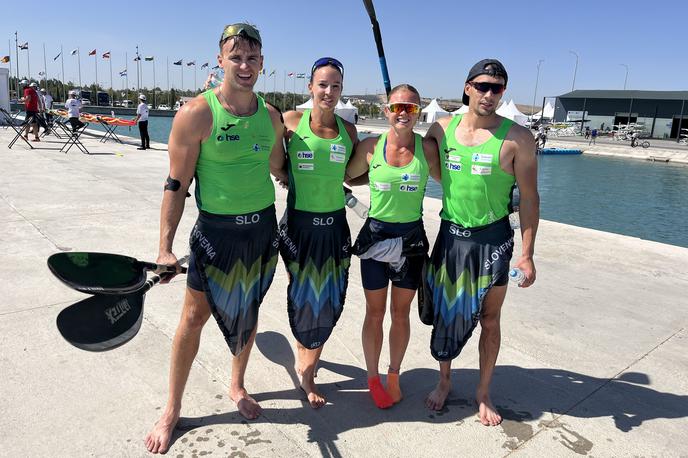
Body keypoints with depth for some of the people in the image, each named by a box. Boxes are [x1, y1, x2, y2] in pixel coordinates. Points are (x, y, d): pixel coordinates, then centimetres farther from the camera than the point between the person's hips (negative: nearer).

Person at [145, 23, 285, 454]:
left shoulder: (271, 116, 3)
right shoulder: (196, 113, -13)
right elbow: (177, 184, -13)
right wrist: (165, 247, -18)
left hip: (263, 228, 5)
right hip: (216, 230, -4)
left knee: (249, 312, 16)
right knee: (194, 317, 5)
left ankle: (237, 386, 40)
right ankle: (172, 411, 24)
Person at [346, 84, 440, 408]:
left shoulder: (427, 148, -3)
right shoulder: (370, 147, -4)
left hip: (411, 238, 1)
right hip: (375, 236, 0)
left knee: (401, 313, 13)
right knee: (375, 314, 11)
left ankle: (394, 375, 34)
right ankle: (373, 378, 30)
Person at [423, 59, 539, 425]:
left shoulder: (517, 138, -10)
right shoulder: (442, 128, -1)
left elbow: (529, 198, -8)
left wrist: (527, 255, -11)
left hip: (492, 240, -2)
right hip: (450, 235, 3)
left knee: (489, 319, 9)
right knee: (444, 312, 14)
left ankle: (483, 392, 31)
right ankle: (444, 380, 37)